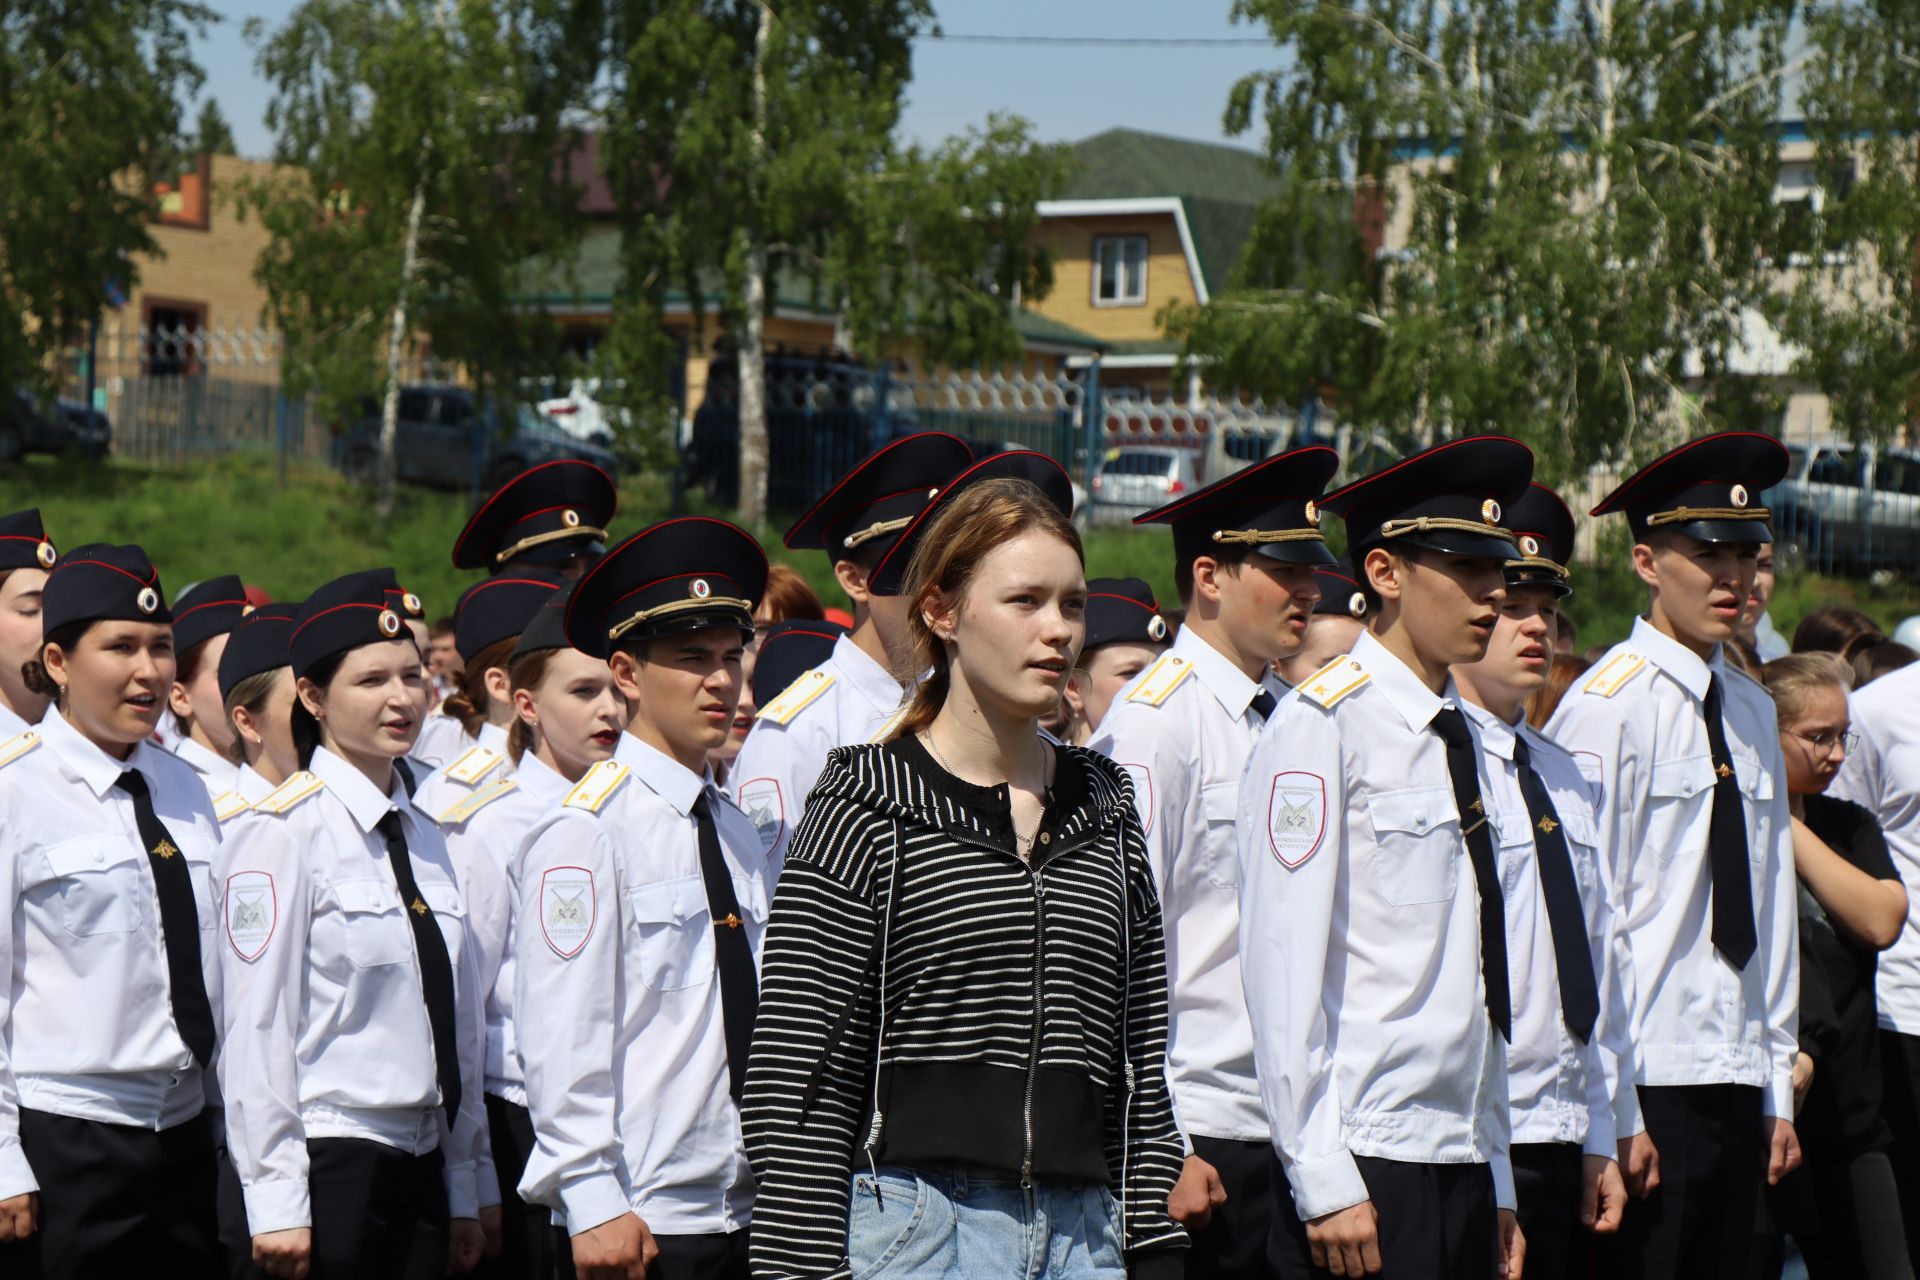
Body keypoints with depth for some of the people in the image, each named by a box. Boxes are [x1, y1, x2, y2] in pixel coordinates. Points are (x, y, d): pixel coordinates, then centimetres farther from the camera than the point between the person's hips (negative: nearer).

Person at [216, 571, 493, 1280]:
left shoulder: (424, 837, 13)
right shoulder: (284, 831, -9)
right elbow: (257, 1027, -12)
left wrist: (466, 1191, 15)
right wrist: (276, 1206, -15)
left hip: (422, 1167, 7)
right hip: (329, 1165, -7)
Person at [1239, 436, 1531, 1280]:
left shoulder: (1460, 737, 16)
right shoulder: (1324, 726, -7)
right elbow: (1286, 967, -13)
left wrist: (1497, 1187, 15)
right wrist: (1324, 1183, -16)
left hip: (1462, 1165, 7)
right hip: (1366, 1164, -7)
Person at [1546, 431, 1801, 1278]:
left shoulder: (1751, 710, 13)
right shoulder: (1606, 708, -10)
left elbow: (1771, 909, 16)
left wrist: (1778, 1087, 14)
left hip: (1737, 1083, 7)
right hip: (1647, 1081, -7)